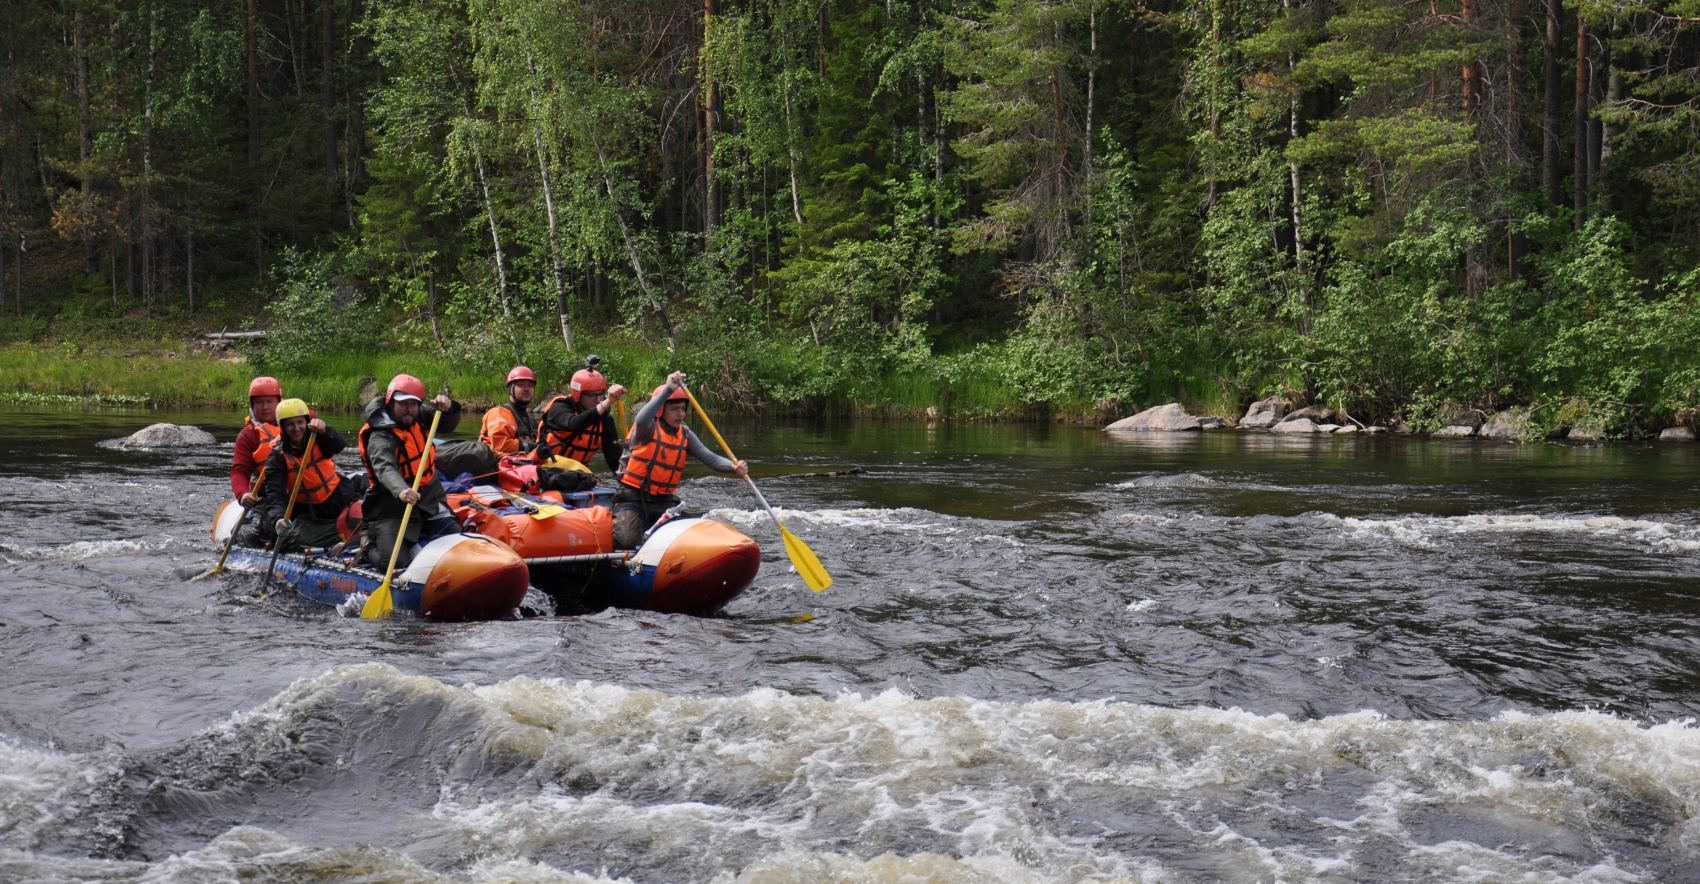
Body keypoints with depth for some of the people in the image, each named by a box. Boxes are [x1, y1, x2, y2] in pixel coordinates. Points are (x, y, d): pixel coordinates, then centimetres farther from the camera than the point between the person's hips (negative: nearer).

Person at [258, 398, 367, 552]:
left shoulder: (317, 439, -4)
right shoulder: (278, 456, -8)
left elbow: (340, 444, -27)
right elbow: (274, 494, -18)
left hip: (340, 498, 1)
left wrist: (324, 431, -49)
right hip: (311, 515, -1)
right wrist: (278, 519, -38)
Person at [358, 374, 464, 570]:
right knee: (394, 563, -19)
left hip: (429, 502, 7)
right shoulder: (380, 437, -21)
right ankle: (369, 544, 15)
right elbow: (384, 468, -38)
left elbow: (448, 424, 6)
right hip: (393, 507, -7)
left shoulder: (420, 416, 3)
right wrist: (400, 490, -58)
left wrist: (448, 408, -18)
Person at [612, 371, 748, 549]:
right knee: (627, 541, -25)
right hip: (633, 499, -5)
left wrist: (734, 466, -24)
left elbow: (710, 458, -3)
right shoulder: (649, 428, -8)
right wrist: (668, 390, -41)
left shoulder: (685, 435, 8)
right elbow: (641, 420, -35)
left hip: (664, 501, 5)